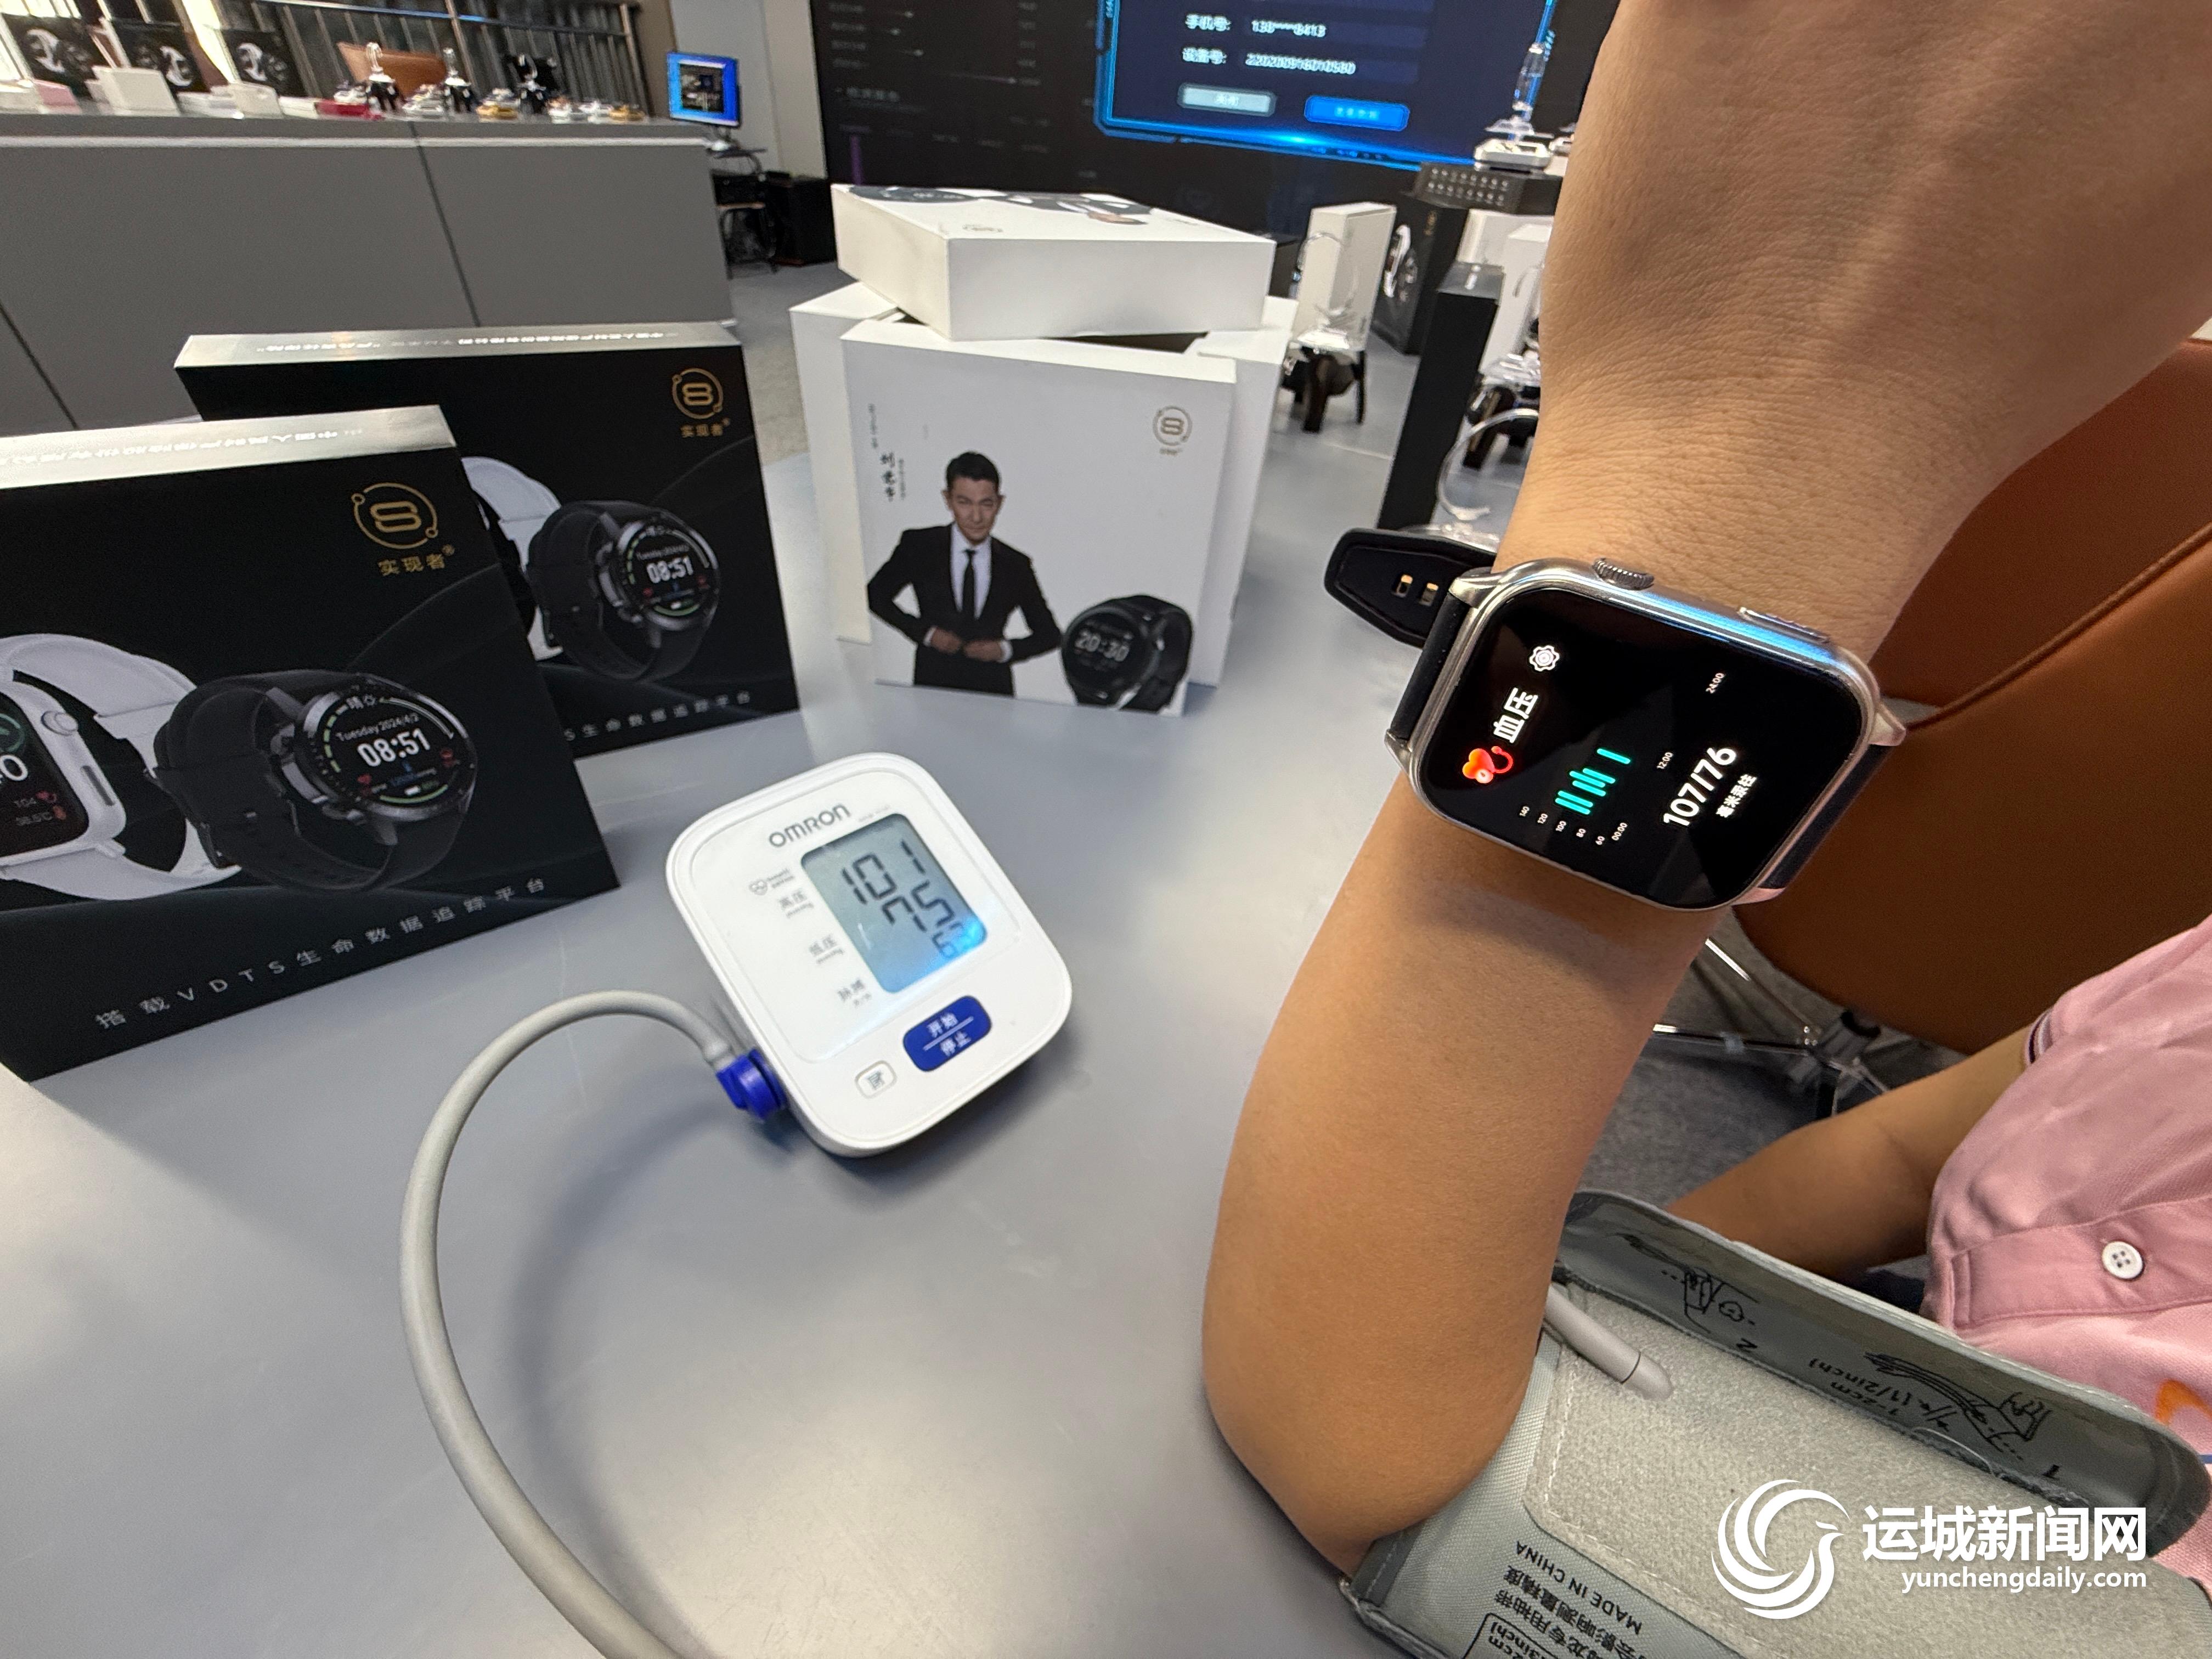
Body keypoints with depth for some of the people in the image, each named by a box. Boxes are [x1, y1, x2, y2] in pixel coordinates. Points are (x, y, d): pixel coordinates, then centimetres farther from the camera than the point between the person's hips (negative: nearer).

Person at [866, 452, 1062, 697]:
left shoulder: (1016, 565, 2)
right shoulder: (918, 546, -1)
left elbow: (1049, 634, 11)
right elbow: (876, 594, 12)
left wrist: (1005, 649, -7)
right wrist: (925, 632, -2)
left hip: (994, 689, 1)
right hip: (933, 685, 0)